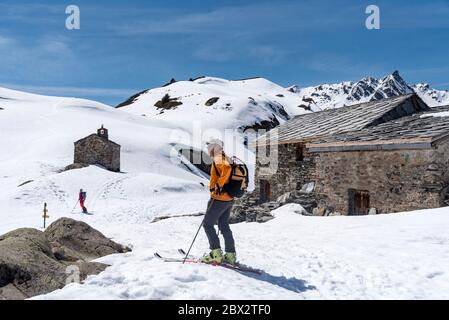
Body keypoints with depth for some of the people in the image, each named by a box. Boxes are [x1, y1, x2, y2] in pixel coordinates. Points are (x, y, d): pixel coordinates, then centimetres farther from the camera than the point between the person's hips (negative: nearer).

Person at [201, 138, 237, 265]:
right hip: (229, 199, 9)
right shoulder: (225, 159, 14)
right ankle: (231, 255, 19)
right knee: (224, 226, 17)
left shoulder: (219, 159, -14)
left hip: (219, 199, -9)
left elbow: (227, 168, -35)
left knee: (207, 224, 2)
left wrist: (219, 185, -32)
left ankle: (216, 254, 0)